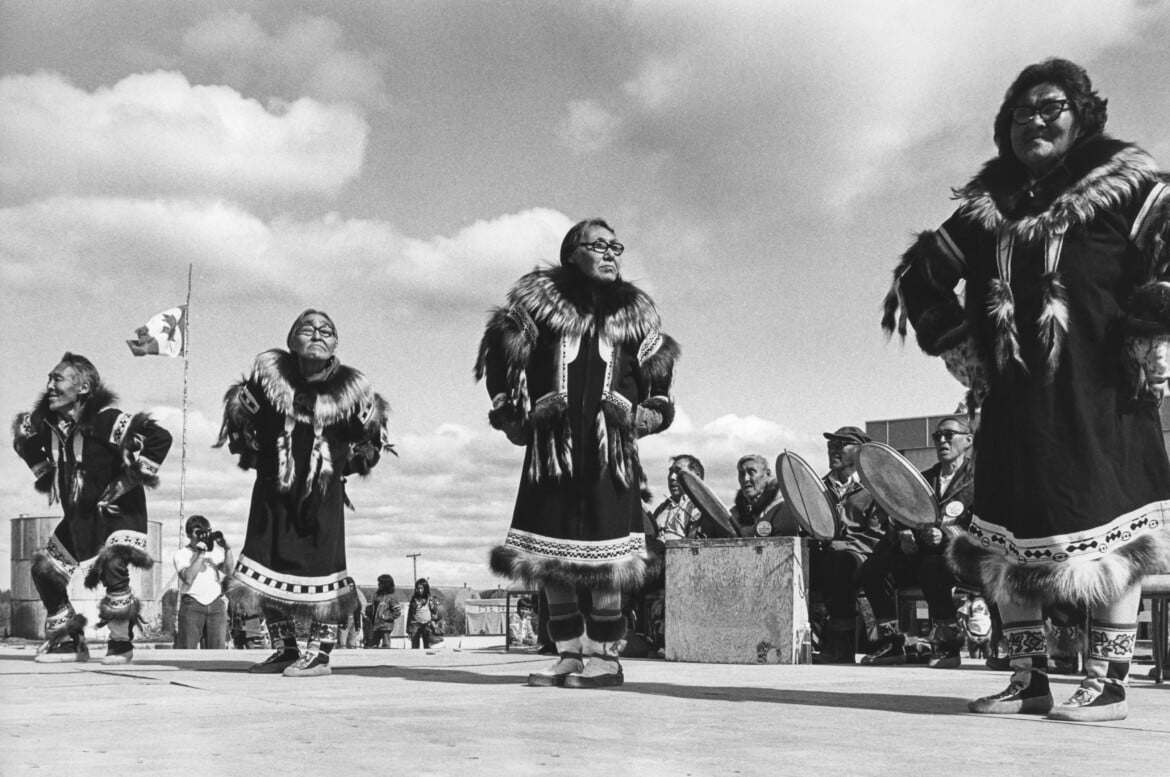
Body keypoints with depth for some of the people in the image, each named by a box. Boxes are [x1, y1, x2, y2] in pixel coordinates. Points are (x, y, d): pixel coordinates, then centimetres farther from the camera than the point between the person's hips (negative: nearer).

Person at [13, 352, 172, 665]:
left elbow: (160, 438, -28)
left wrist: (131, 479, -21)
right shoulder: (46, 423, -3)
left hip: (118, 510, -7)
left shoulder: (106, 420, -23)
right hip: (77, 516, 7)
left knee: (113, 563, -27)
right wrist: (46, 475, 14)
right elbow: (23, 440, 22)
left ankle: (121, 643, -9)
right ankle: (68, 641, 18)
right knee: (45, 567, 2)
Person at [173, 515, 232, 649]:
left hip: (215, 603, 3)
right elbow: (188, 578, -10)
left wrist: (227, 549, -8)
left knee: (217, 647, -1)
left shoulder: (215, 551, 16)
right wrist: (201, 554, -10)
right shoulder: (181, 554, 7)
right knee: (186, 648, -7)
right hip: (192, 604, -3)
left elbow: (228, 571, 2)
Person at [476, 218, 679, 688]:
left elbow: (657, 380, 15)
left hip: (610, 454, 0)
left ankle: (606, 658, 7)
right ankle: (569, 655, 16)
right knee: (550, 562, 5)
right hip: (550, 450, 1)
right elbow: (501, 356, 4)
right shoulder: (540, 302, 2)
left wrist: (640, 415, -1)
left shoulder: (633, 314, 9)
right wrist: (516, 413, -4)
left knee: (604, 565, -3)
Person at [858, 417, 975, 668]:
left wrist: (945, 536, -27)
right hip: (918, 555, 6)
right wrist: (904, 535, -8)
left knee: (931, 566, -38)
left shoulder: (978, 478, 3)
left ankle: (947, 645, -23)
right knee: (873, 567, -19)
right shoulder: (924, 479, 22)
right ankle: (890, 643, -13)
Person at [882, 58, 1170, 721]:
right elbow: (920, 276, 18)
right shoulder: (988, 209, 11)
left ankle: (1108, 685, 9)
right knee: (1005, 542, 6)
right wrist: (962, 352, 11)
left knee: (1108, 542, -3)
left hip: (1099, 401, -5)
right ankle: (1030, 680, 18)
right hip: (1012, 403, 5)